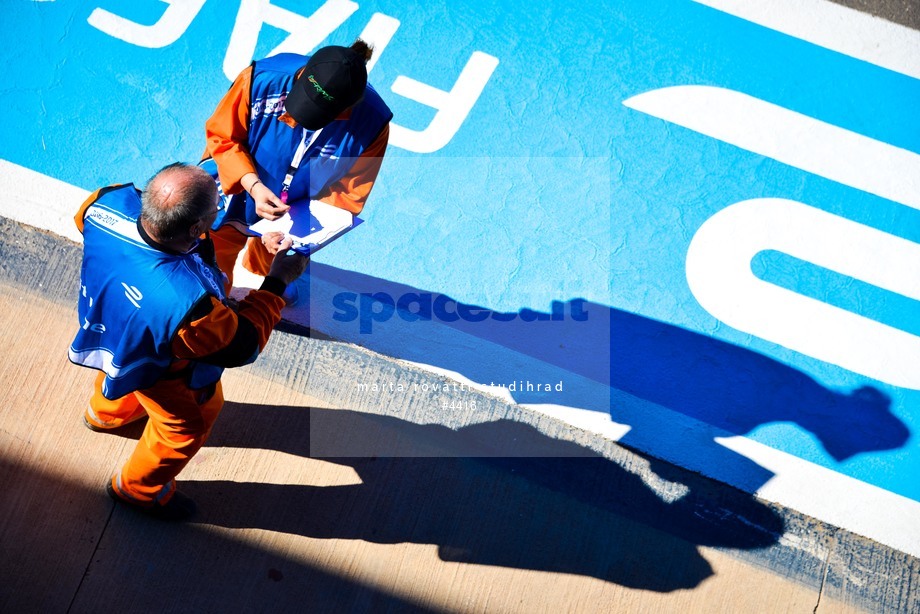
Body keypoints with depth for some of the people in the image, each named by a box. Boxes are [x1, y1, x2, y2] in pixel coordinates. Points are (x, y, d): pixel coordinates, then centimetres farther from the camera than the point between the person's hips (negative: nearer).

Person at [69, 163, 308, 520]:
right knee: (188, 424, 28)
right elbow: (241, 346, -28)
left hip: (109, 326, 6)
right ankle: (138, 489, 56)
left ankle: (105, 412, 75)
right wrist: (277, 282, -19)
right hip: (159, 368, -5)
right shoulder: (186, 302, -50)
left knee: (123, 375, 41)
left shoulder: (110, 201, -36)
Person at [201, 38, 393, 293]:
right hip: (237, 188, 0)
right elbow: (221, 137, -16)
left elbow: (349, 196, -17)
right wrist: (253, 185, -32)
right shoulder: (261, 79, -32)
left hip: (302, 212, 1)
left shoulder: (372, 124, -30)